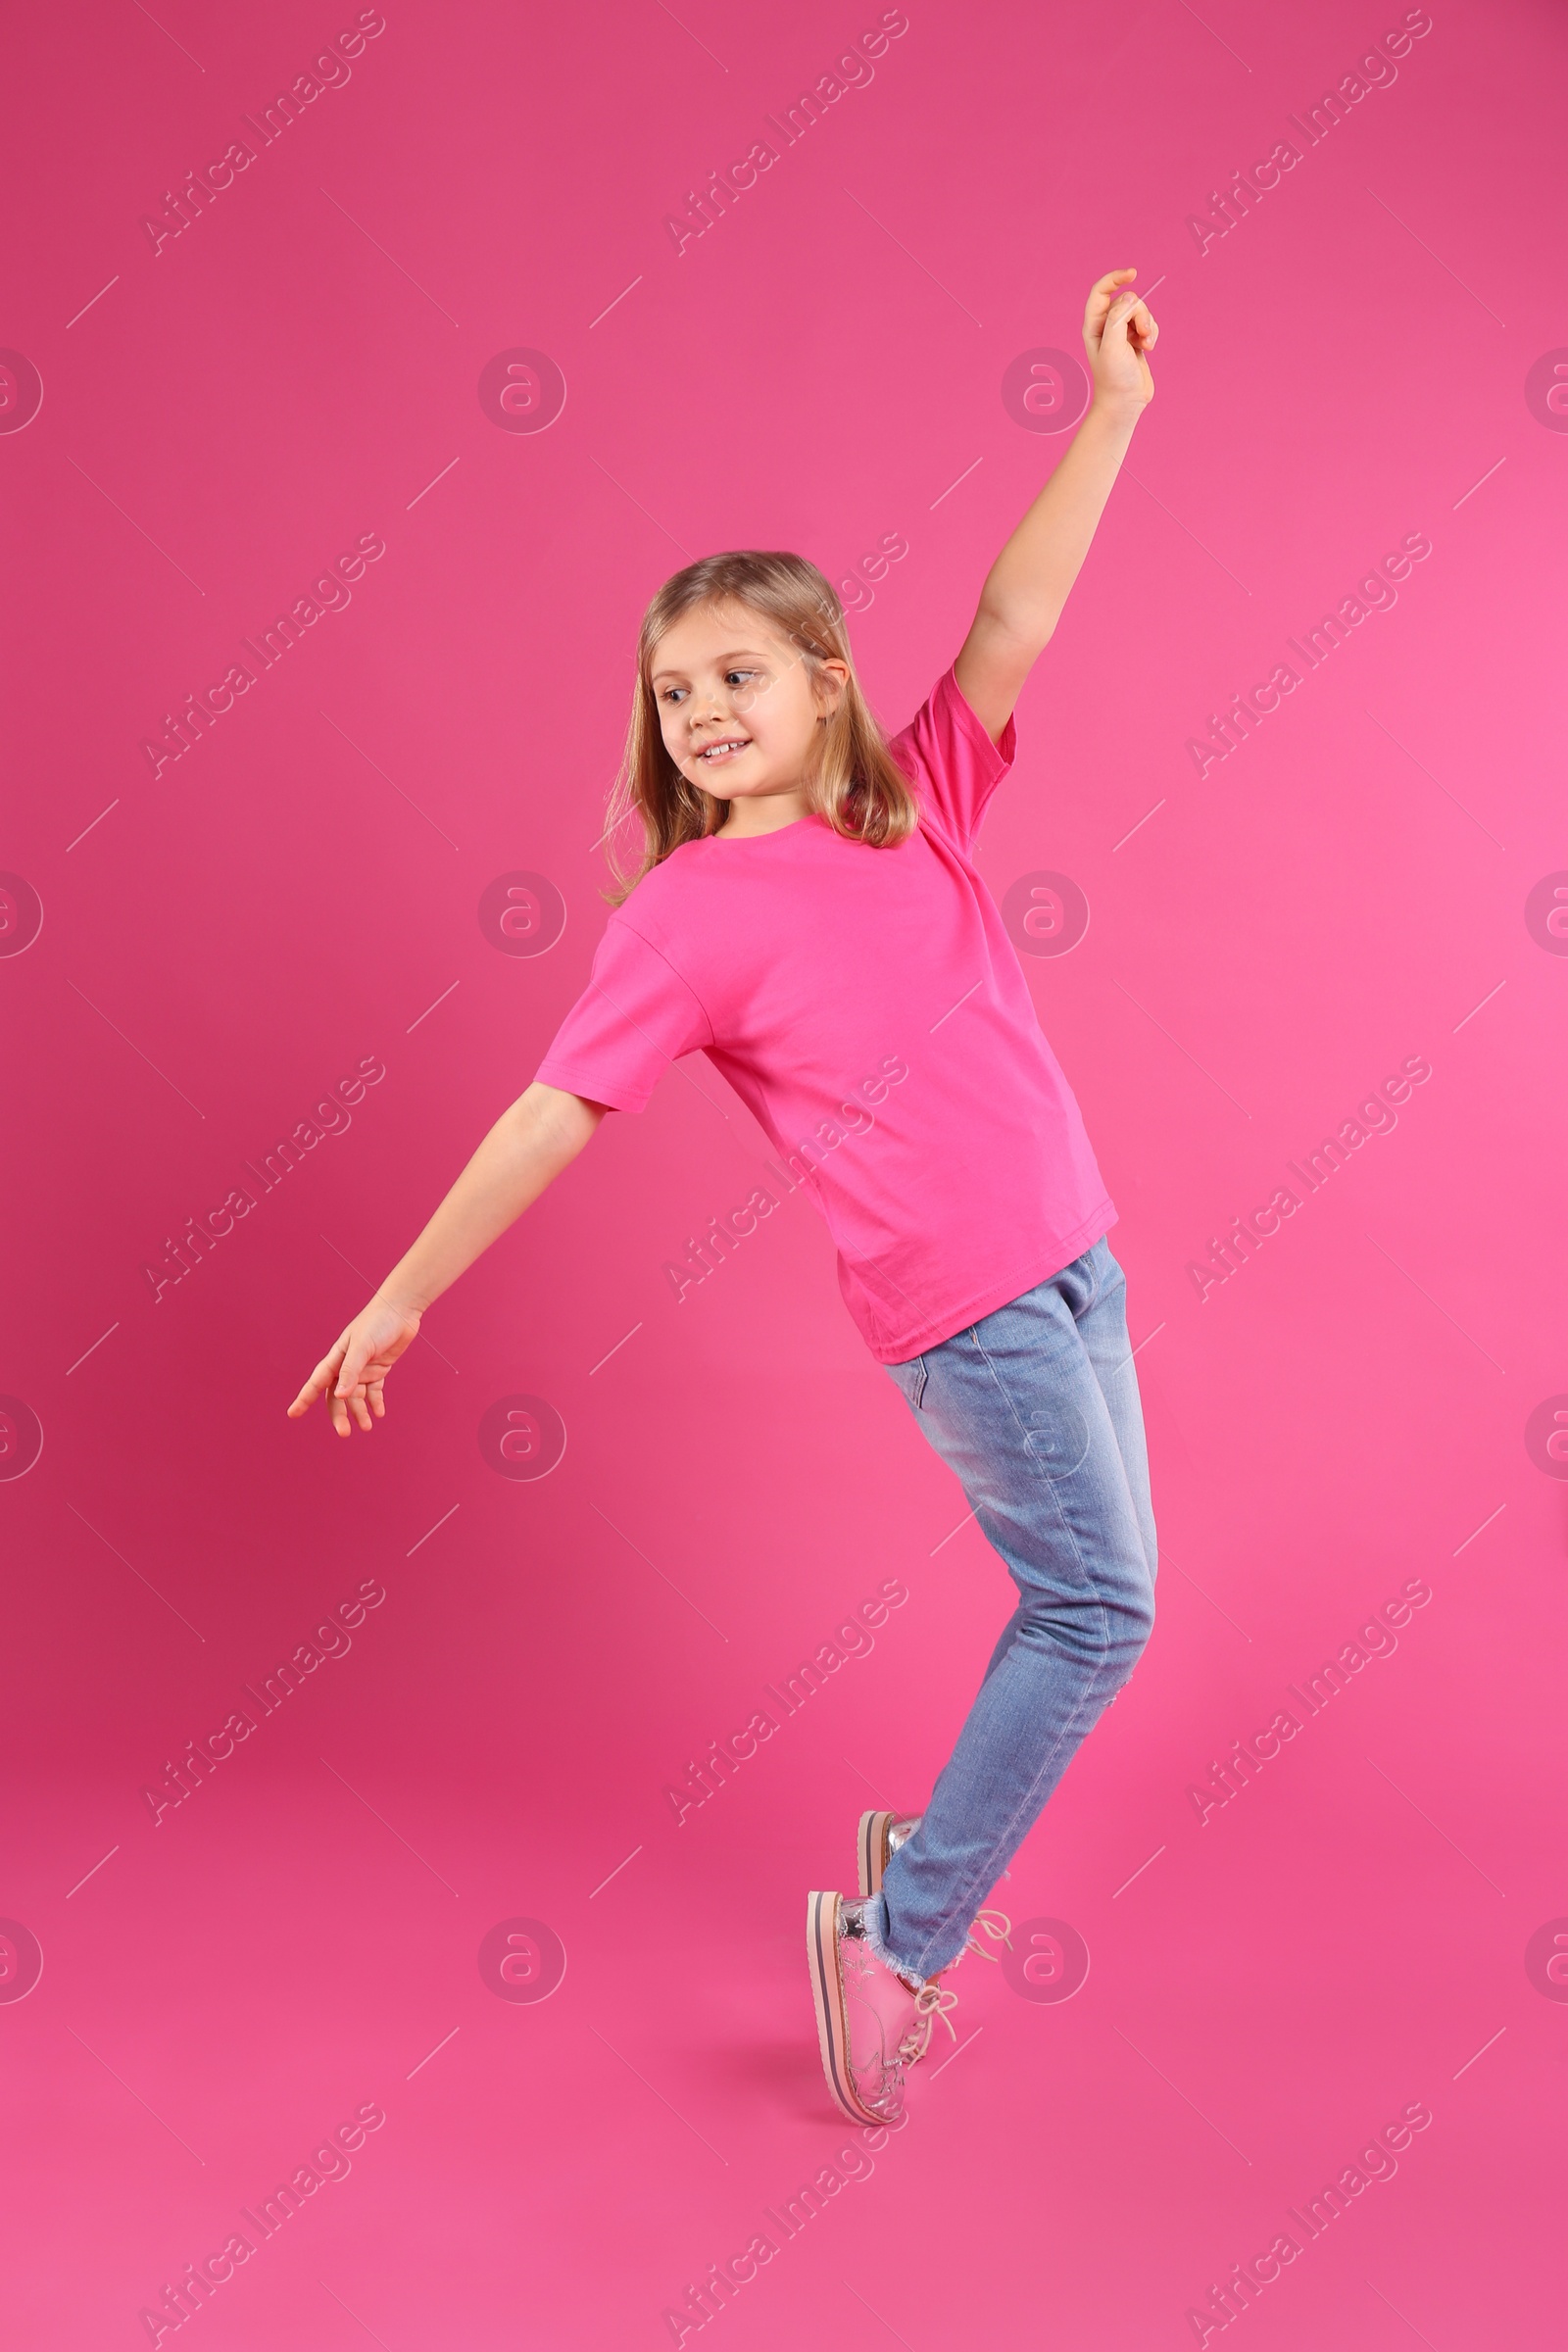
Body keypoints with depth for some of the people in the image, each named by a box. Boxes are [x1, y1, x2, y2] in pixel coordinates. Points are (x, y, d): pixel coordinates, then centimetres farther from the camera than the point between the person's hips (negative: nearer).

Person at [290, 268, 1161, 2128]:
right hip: (961, 1300, -7)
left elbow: (1011, 625, 0)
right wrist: (406, 1294, -10)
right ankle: (895, 1944, 9)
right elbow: (556, 1113, -12)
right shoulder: (689, 912, -11)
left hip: (1068, 1258, 7)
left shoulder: (918, 801, 6)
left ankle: (936, 1853, 34)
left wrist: (1113, 410, -6)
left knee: (1084, 1597, 15)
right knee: (1098, 1604, -3)